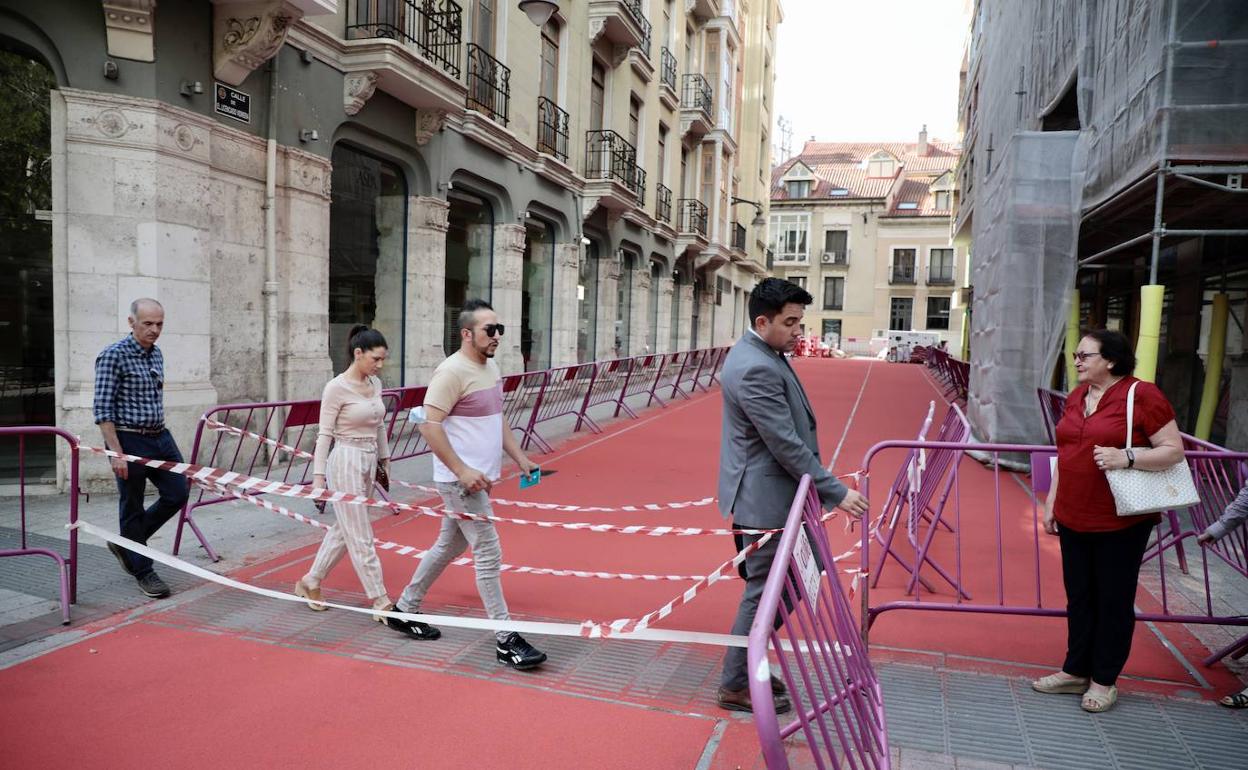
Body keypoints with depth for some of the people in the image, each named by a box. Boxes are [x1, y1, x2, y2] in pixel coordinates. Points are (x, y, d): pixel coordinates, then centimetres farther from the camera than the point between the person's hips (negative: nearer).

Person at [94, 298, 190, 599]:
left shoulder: (157, 354, 10)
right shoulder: (113, 356, -12)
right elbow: (102, 409, -15)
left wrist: (160, 435, 19)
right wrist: (116, 452, -19)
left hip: (161, 438, 8)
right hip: (129, 441, -7)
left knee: (178, 494, 7)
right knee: (133, 508, 4)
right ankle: (142, 571, 17)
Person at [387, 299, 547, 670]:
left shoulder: (491, 367, 11)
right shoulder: (452, 371, -17)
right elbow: (429, 425, -21)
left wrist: (520, 457, 15)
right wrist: (462, 470, -24)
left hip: (480, 478, 10)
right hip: (461, 480, -9)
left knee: (449, 546, 21)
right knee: (489, 554, -6)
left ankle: (406, 608, 38)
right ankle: (506, 640, 3)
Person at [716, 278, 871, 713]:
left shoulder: (763, 356, 11)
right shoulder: (756, 369, -24)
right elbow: (786, 445, -25)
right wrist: (837, 494, -20)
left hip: (769, 496, 11)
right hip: (764, 501, -11)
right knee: (763, 592, 2)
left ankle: (748, 667, 34)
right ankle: (735, 686, 17)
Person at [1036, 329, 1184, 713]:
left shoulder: (1141, 395, -11)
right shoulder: (1077, 395, 9)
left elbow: (1174, 450, -11)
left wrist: (1126, 457, -26)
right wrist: (1052, 500, 15)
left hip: (1121, 521, -6)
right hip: (1073, 518, 6)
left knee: (1113, 601, 8)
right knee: (1079, 597, 15)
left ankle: (1104, 680, 22)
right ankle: (1076, 671, 28)